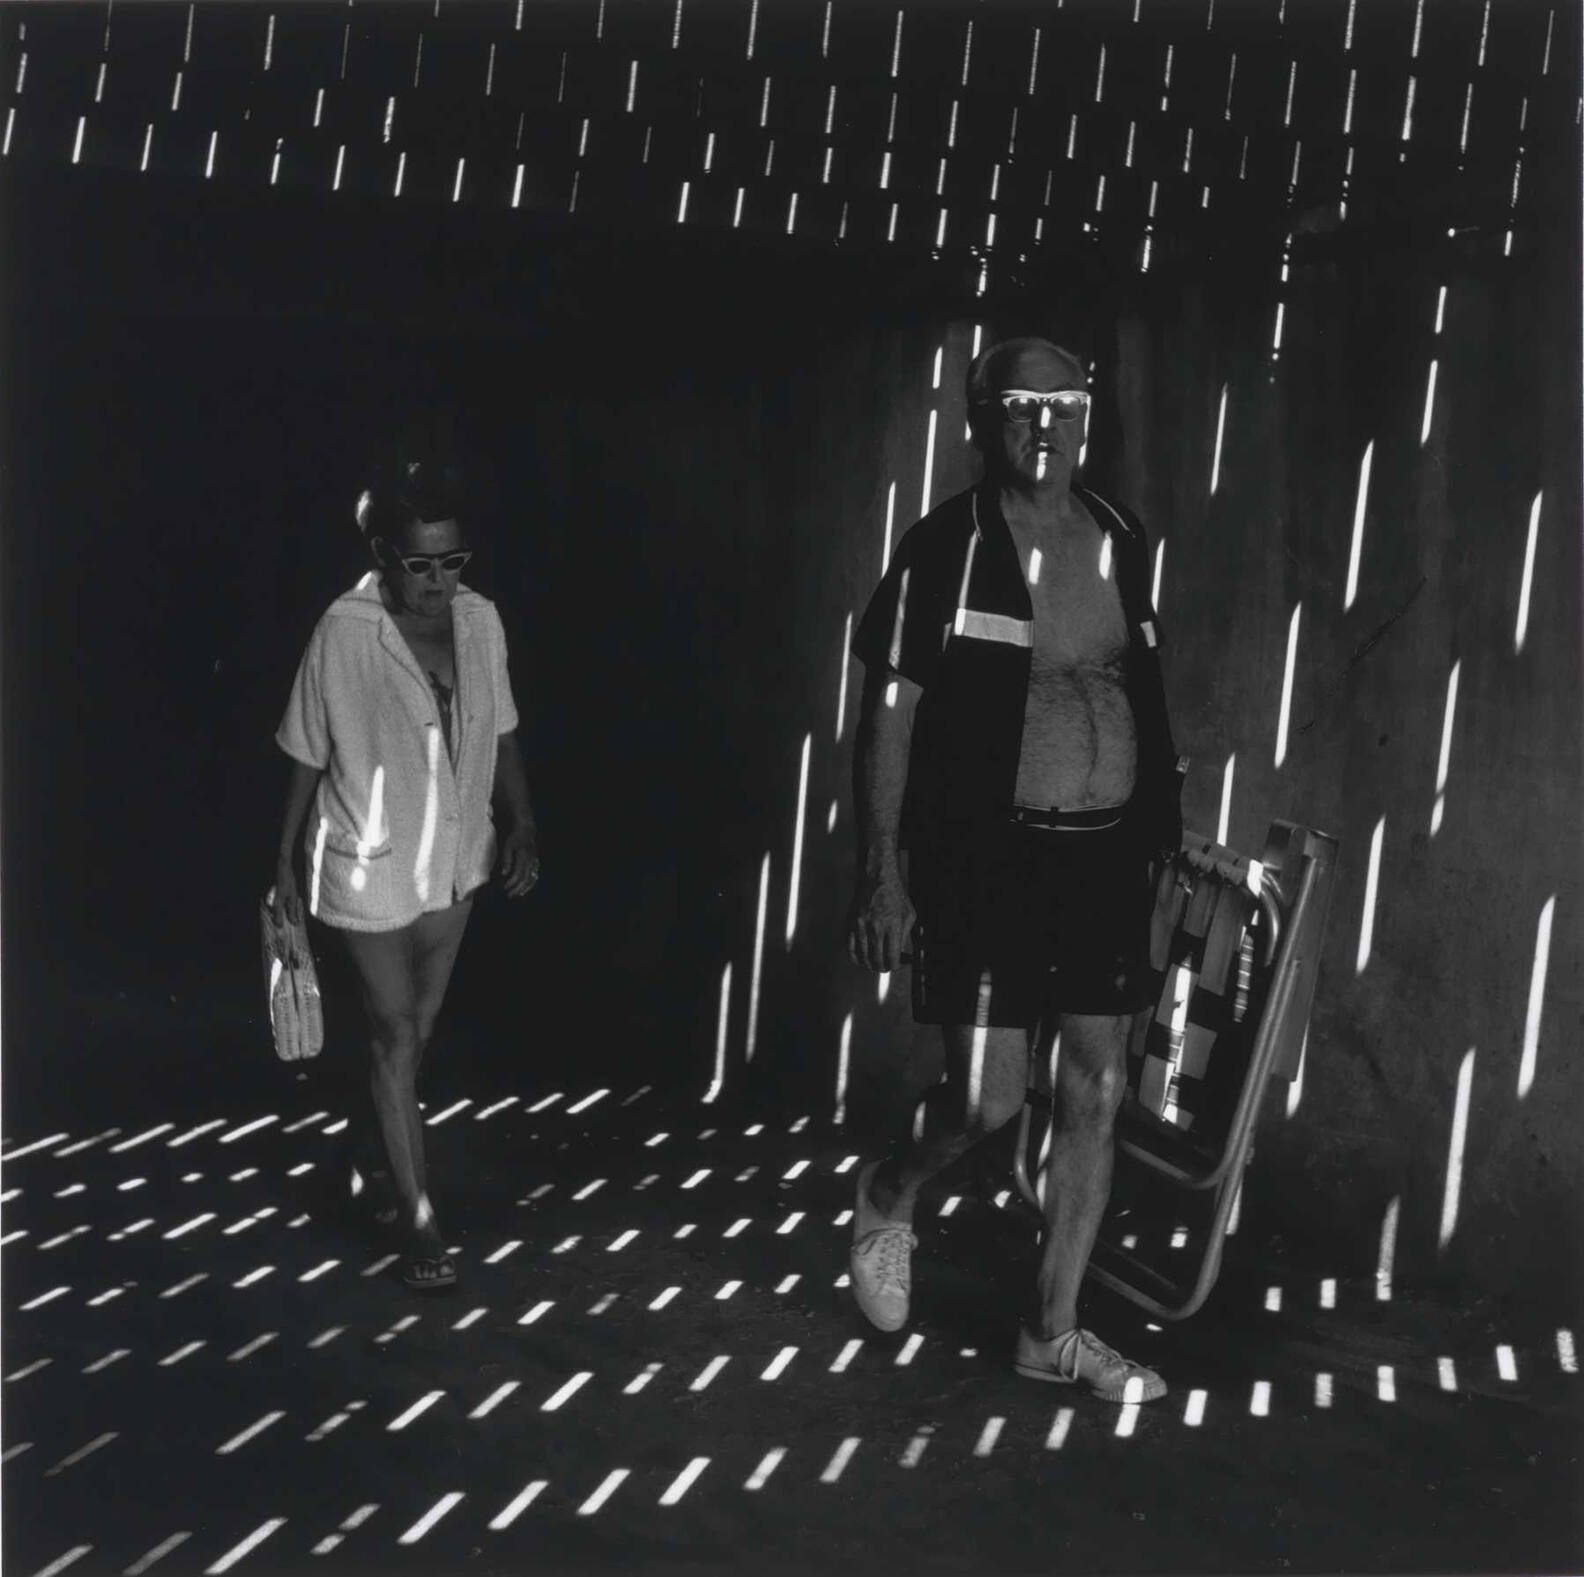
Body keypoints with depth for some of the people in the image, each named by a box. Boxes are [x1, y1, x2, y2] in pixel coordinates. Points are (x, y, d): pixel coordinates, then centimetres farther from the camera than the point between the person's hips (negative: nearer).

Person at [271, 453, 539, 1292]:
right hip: (369, 865, -5)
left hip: (453, 856, 5)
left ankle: (366, 1136, 47)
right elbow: (308, 758, -10)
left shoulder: (480, 621, -6)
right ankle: (418, 1217, 13)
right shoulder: (344, 634, -20)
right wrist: (285, 864, -3)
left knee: (419, 1025, 19)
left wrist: (521, 822, -2)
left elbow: (500, 731, 7)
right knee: (395, 1033, 2)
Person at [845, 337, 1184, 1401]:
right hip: (987, 853, -5)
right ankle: (891, 1196, 29)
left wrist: (1167, 834, 15)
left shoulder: (1122, 544, 7)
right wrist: (884, 873, -10)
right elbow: (888, 719, -6)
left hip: (1108, 854, 5)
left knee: (1098, 1092, 6)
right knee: (989, 1101, -6)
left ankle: (1054, 1331, 20)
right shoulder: (946, 551, -7)